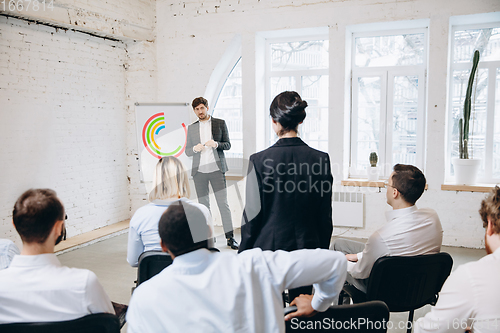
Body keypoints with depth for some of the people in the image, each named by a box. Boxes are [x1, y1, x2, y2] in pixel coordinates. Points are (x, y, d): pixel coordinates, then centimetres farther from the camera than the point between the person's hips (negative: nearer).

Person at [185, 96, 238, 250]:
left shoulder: (220, 123, 7)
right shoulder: (191, 128, 13)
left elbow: (228, 145, 6)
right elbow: (187, 151, 12)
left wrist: (216, 144, -14)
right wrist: (195, 148, -10)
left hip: (216, 168, -2)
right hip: (199, 170, 2)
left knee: (223, 203, -5)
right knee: (203, 205, 6)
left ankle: (230, 237, -1)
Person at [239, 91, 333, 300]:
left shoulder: (260, 161, -13)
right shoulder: (320, 159, -5)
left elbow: (252, 216, -8)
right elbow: (326, 217, 2)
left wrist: (243, 256, 4)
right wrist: (322, 252, 14)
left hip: (267, 249, -2)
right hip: (307, 249, 3)